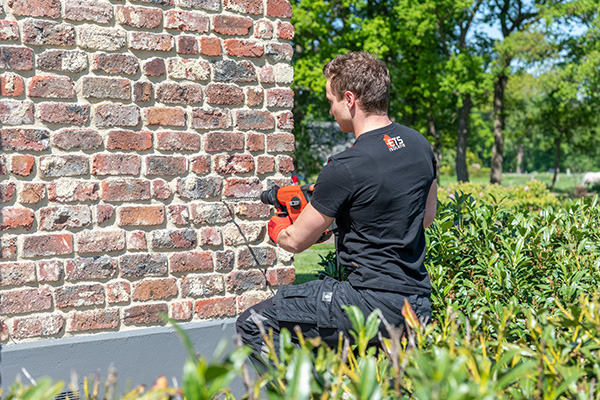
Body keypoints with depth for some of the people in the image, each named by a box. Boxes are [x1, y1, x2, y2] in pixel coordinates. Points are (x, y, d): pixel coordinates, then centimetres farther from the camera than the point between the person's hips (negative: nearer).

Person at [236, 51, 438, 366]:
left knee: (252, 324, -5)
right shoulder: (420, 146, 5)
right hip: (420, 306, 9)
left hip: (373, 304, -8)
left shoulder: (345, 169, -18)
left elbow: (297, 241, -4)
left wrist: (276, 228, 19)